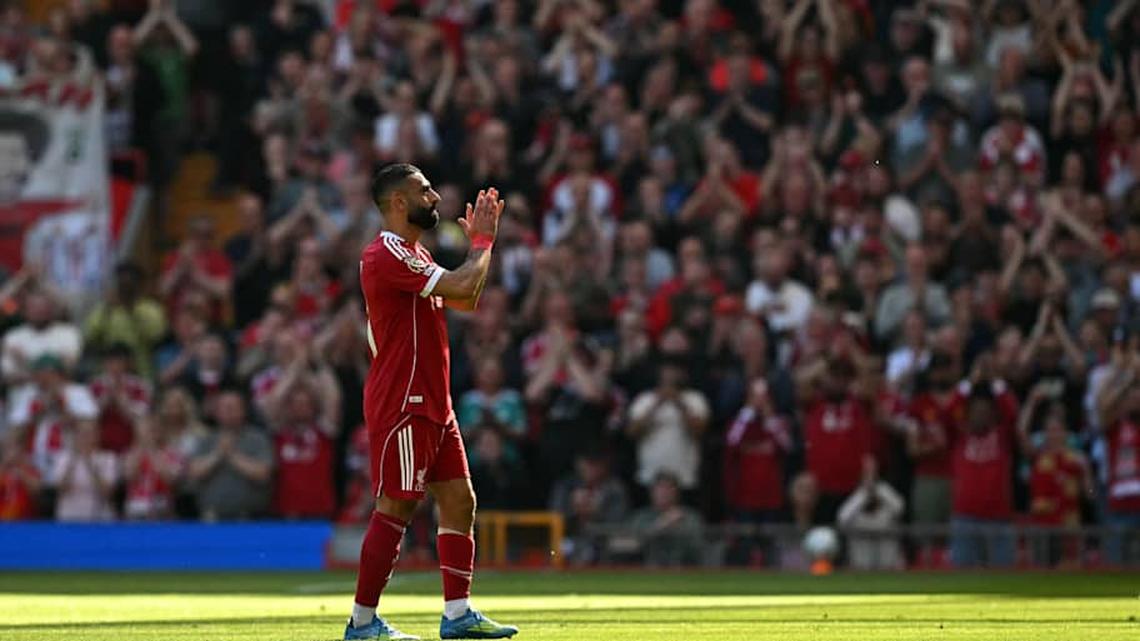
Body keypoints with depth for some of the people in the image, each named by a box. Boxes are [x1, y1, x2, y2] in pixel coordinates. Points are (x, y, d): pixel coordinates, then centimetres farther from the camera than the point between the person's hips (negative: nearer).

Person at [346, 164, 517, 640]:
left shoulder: (413, 256, 17)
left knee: (459, 501, 8)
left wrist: (480, 241, 15)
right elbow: (463, 288, -23)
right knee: (395, 508, -8)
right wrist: (482, 242, -6)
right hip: (402, 405, -10)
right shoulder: (387, 255, -16)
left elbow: (465, 300, 23)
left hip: (432, 404, 10)